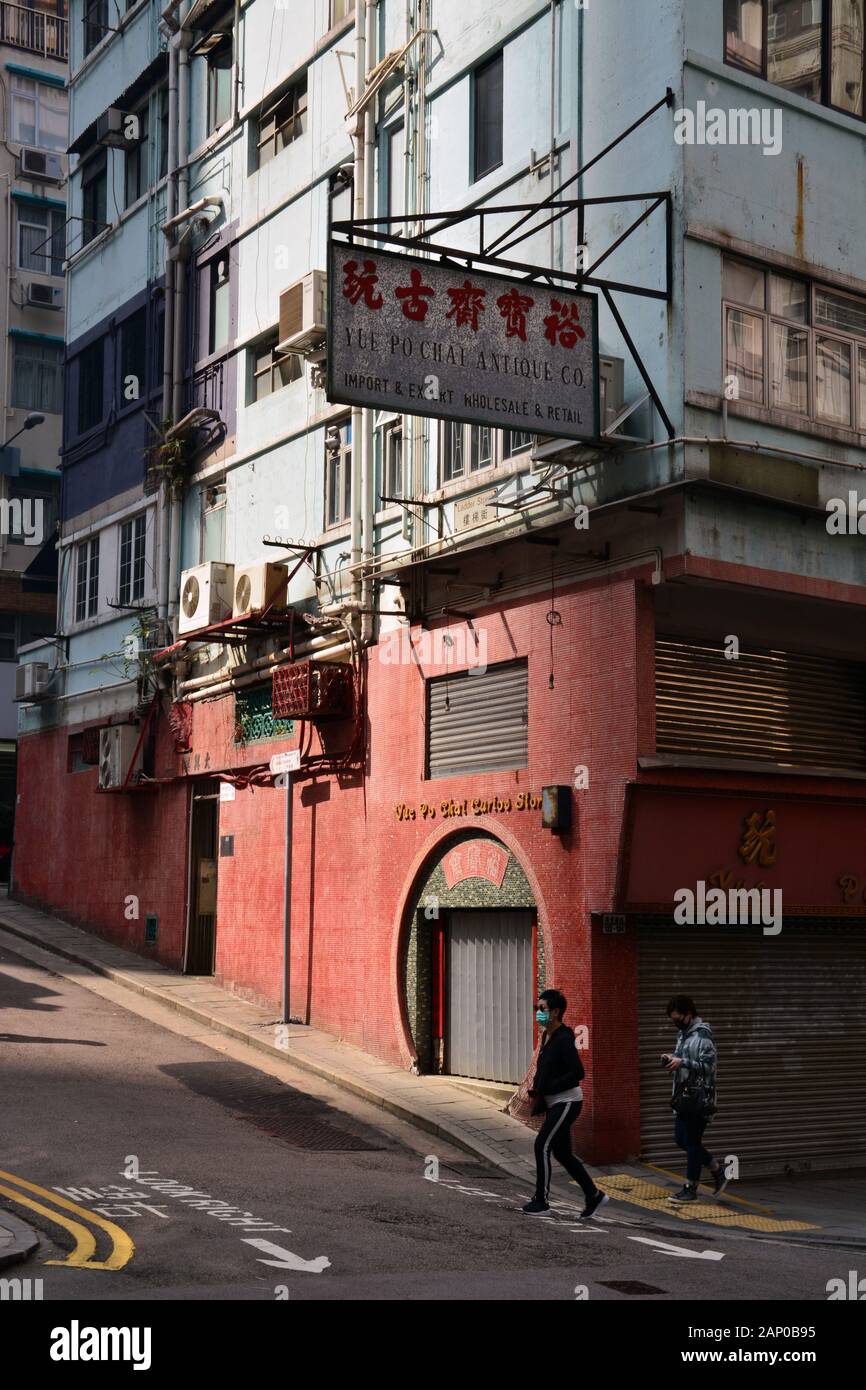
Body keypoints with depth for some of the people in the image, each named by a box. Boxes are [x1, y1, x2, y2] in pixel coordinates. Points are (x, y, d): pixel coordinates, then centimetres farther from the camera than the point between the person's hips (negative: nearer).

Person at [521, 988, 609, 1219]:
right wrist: (536, 1092, 6)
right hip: (554, 1103, 9)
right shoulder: (547, 1037, 10)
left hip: (567, 1102, -9)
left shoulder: (564, 1040, -18)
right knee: (562, 1152, 12)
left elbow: (577, 1073, -25)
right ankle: (593, 1196, 22)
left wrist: (545, 1089, -23)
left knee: (542, 1146, -9)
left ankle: (541, 1200, 0)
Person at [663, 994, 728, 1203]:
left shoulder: (702, 1035, -14)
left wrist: (682, 1062, -25)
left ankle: (690, 1188, 6)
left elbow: (709, 1065, -20)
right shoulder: (684, 1033, 14)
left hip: (700, 1098, -9)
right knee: (681, 1139, 11)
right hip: (685, 1097, 9)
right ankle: (718, 1170, 24)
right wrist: (671, 1058, 3)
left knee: (692, 1141, -3)